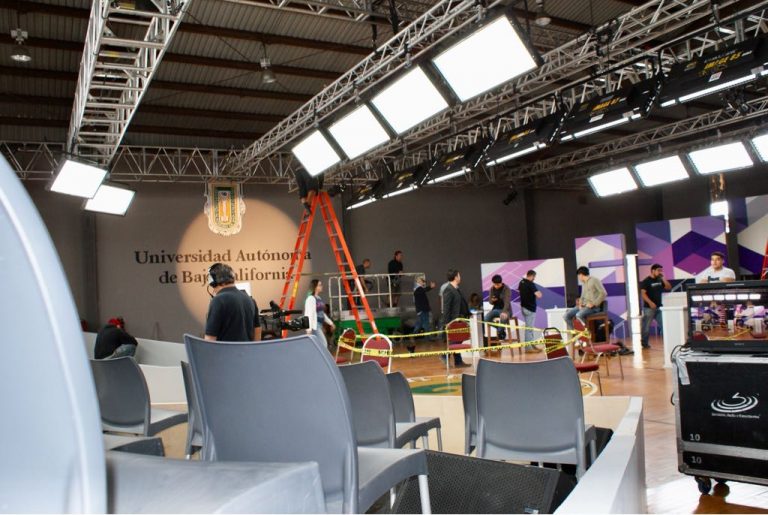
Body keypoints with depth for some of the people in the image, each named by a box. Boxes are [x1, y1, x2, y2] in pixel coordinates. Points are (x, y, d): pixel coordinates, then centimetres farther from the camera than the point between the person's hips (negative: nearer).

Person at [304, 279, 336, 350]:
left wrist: (330, 323, 26)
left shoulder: (319, 298, 15)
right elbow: (309, 314, -18)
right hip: (314, 325, -9)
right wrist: (309, 328, -23)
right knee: (323, 343, -11)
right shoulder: (311, 298, -12)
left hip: (319, 325, 9)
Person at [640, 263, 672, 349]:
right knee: (646, 326, 0)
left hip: (659, 307, 6)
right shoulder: (646, 281, -6)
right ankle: (644, 343, 10)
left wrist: (663, 278, -1)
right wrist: (650, 302, -24)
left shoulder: (660, 280, 13)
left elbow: (669, 288, 10)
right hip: (649, 308, -6)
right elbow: (643, 294, -13)